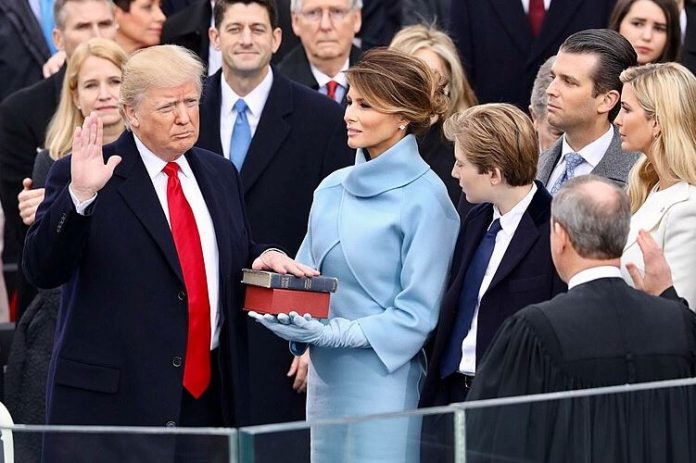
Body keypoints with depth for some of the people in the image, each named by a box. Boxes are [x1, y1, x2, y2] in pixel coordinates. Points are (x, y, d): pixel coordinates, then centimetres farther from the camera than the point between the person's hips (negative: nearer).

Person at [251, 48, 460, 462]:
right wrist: (285, 315, -5)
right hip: (326, 377, 6)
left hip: (385, 378, -6)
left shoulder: (424, 196, -9)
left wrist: (336, 333, -18)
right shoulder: (333, 188, 10)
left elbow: (419, 312, -11)